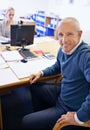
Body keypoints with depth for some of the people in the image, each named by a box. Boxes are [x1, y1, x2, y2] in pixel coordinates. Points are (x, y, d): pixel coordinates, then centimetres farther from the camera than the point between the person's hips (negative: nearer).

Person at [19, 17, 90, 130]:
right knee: (34, 86, 27)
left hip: (70, 109, -8)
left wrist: (80, 117, -32)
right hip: (61, 93, 9)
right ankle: (40, 114, 44)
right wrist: (41, 73, 6)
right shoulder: (63, 49, -2)